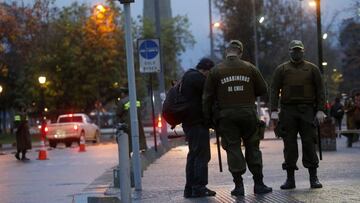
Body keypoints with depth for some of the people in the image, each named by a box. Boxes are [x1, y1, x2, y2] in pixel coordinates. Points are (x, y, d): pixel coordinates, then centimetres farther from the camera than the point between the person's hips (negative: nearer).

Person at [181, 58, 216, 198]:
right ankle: (199, 188, -11)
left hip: (188, 122, 10)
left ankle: (190, 189, 15)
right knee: (202, 155, -9)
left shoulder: (187, 76, 21)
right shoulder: (197, 77, -11)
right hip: (198, 122, -10)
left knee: (193, 155, 14)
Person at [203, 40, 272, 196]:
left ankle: (239, 185, 1)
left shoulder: (216, 71, 0)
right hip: (248, 113, 1)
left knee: (233, 148, 3)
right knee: (252, 148, 10)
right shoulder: (250, 68, 3)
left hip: (226, 115, -1)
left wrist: (208, 118, 8)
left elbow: (208, 97, 0)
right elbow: (262, 89, 7)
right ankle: (258, 183, 10)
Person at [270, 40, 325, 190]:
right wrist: (274, 110, -8)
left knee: (309, 142, -3)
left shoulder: (312, 69, 8)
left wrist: (320, 110, -5)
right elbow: (274, 90, 3)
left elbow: (320, 90, 5)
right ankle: (290, 179, 5)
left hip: (307, 110, 0)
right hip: (288, 111, 1)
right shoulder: (281, 69, 9)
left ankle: (313, 178, 1)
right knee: (289, 144, 0)